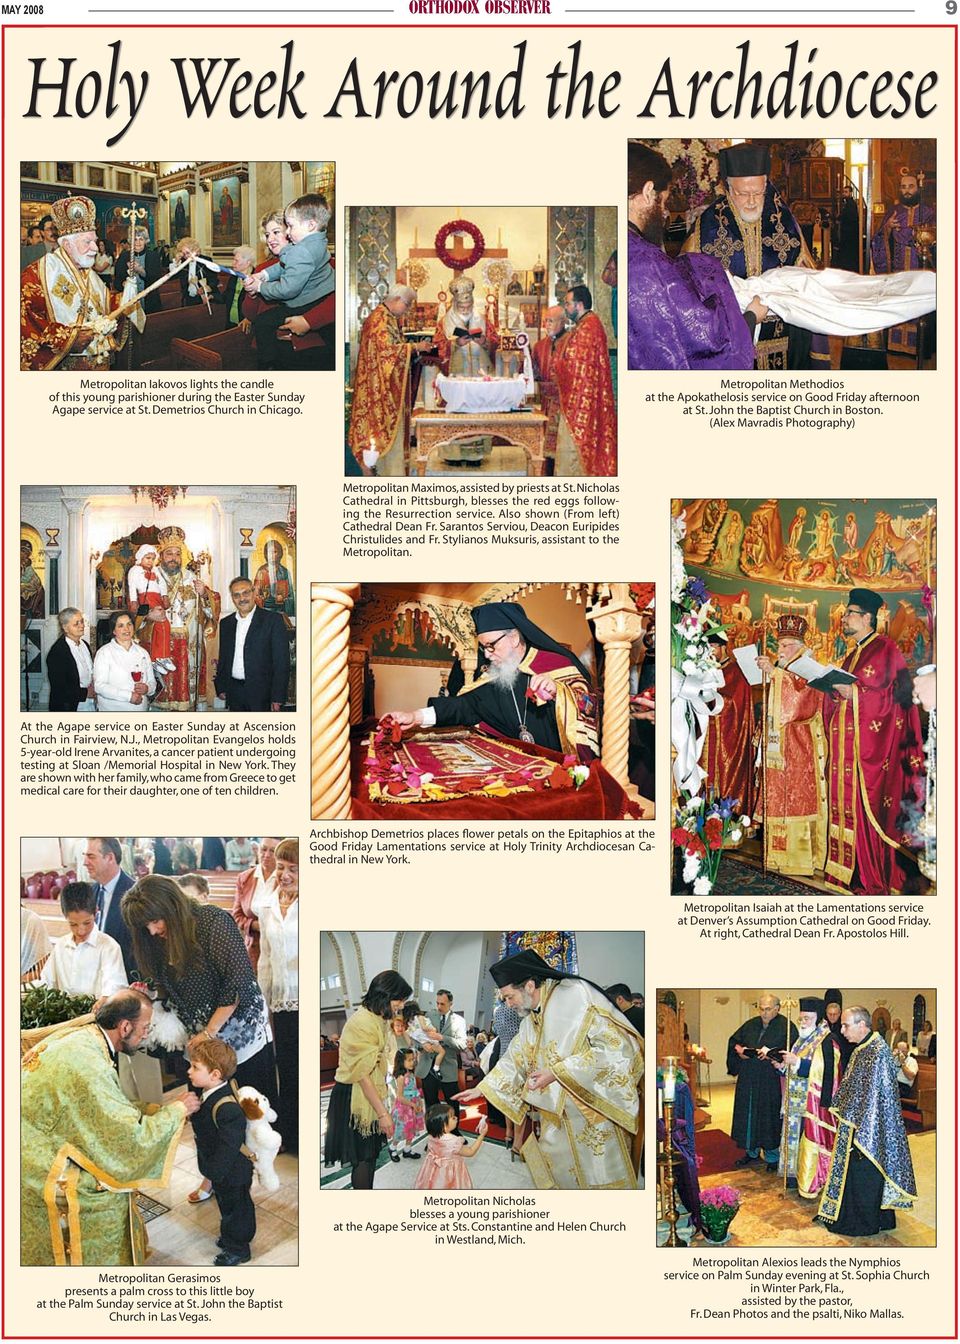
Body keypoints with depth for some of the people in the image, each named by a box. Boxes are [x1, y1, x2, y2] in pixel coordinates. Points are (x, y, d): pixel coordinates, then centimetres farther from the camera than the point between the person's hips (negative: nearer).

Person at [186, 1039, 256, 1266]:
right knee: (226, 1205, 29)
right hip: (219, 1171, 9)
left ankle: (237, 1249, 36)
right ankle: (229, 1237, 52)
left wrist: (213, 1171, -24)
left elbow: (229, 1146, -34)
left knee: (235, 1207, 15)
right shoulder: (208, 1094, -8)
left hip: (231, 1173, -9)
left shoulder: (227, 1109, -38)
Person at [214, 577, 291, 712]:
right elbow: (223, 659, 17)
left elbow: (282, 661, -8)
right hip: (234, 693, 4)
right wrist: (221, 688, 8)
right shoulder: (226, 623, 12)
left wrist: (278, 697, -13)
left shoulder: (273, 620, -4)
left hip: (261, 695, -4)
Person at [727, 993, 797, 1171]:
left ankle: (772, 1156, 14)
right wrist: (739, 1049, -4)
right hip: (748, 1080, 5)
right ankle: (752, 1152, 25)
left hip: (771, 1082, -5)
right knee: (748, 1115, 10)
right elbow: (733, 1040, 16)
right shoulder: (751, 1025, 10)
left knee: (769, 1117, 0)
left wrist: (771, 1053, -25)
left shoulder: (786, 1027, -6)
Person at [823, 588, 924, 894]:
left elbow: (896, 694, -13)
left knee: (873, 801, -8)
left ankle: (879, 877, -5)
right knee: (848, 803, 5)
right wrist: (835, 691, 3)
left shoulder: (886, 649, -4)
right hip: (848, 741, 8)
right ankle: (852, 870, 9)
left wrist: (855, 693, -18)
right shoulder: (851, 655, 20)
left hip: (875, 741, -8)